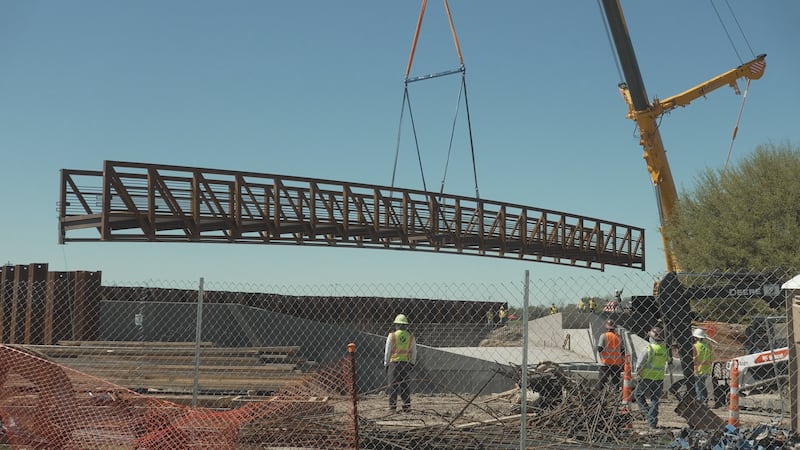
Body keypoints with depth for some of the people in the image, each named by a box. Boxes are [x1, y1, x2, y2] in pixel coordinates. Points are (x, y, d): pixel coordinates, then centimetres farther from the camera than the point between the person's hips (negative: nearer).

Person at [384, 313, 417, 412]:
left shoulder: (392, 336, -5)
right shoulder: (410, 336, 4)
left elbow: (387, 351, -2)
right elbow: (414, 352, 9)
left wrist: (386, 364, 6)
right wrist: (412, 363, 19)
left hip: (394, 362, -3)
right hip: (406, 363, 3)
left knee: (393, 385, 1)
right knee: (405, 384, 8)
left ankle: (392, 406, 0)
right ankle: (407, 405, 8)